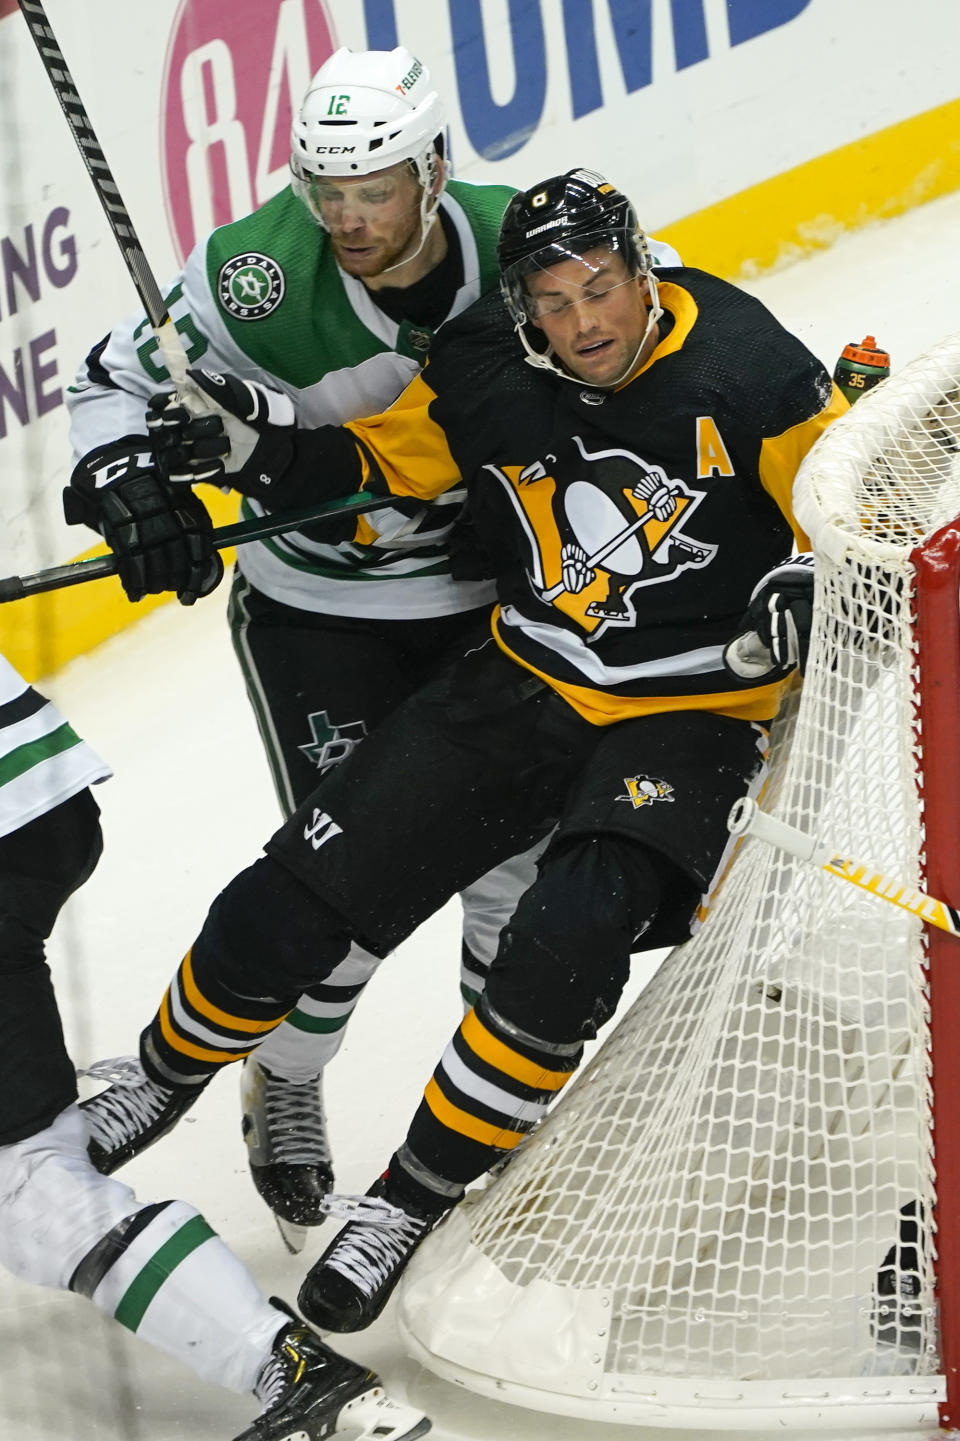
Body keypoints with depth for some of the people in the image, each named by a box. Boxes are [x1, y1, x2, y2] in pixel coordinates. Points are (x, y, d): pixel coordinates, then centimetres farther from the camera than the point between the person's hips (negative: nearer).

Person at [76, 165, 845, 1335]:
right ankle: (165, 1076, 29)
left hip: (691, 715, -3)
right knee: (301, 890, 0)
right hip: (525, 683, 4)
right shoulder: (482, 369, -8)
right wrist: (274, 457, -13)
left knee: (571, 940, -27)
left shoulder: (742, 365, -18)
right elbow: (381, 464, 5)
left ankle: (415, 1196, -7)